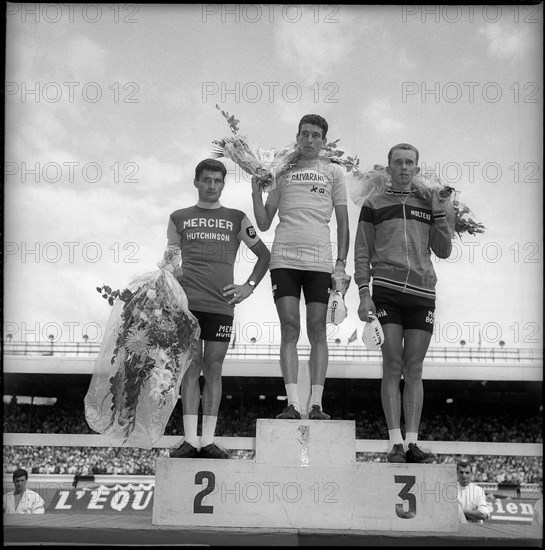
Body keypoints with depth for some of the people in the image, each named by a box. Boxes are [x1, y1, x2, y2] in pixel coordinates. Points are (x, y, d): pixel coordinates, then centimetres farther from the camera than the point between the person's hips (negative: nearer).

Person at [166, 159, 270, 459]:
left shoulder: (236, 219, 14)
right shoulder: (179, 218, 15)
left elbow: (264, 254, 18)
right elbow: (170, 257, 24)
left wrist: (249, 286, 7)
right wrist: (171, 271, 3)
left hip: (221, 303, 0)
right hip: (187, 301, 0)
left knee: (213, 369, -1)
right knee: (191, 366, -5)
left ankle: (208, 441, 0)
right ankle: (189, 440, -6)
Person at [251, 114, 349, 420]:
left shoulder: (333, 171, 14)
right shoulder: (281, 172, 16)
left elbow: (342, 223, 11)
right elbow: (263, 223, 15)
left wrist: (341, 263, 1)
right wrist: (256, 186, 5)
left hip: (319, 260, -1)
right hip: (284, 259, 1)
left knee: (317, 331, -3)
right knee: (289, 329, -5)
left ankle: (316, 404, -2)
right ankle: (293, 403, -8)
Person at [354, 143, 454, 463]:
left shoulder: (427, 205, 18)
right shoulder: (373, 205, 11)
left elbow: (444, 251, 15)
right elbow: (362, 254, 8)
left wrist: (439, 213, 4)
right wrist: (364, 295, -3)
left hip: (422, 293, 2)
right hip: (386, 290, -2)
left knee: (414, 369, 0)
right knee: (392, 366, -7)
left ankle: (413, 443, 0)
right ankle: (395, 444, -8)